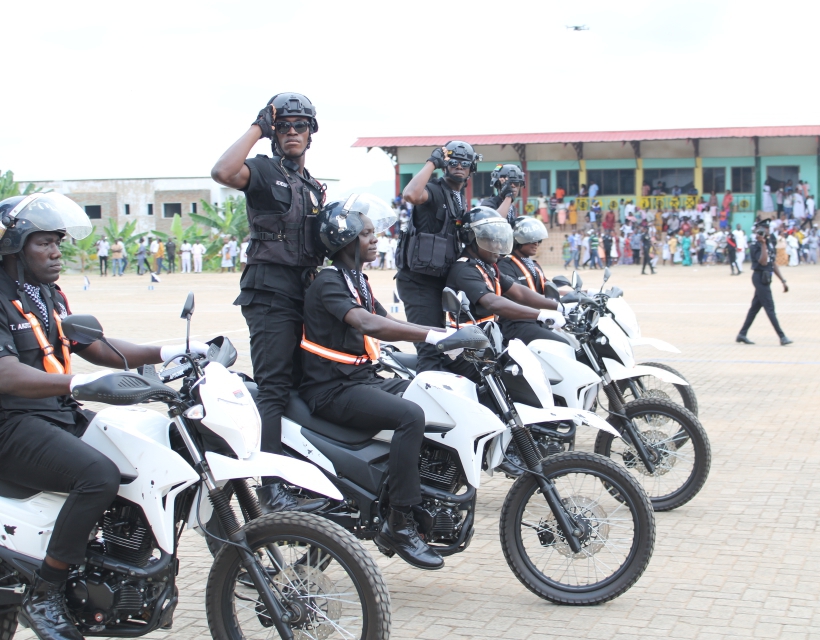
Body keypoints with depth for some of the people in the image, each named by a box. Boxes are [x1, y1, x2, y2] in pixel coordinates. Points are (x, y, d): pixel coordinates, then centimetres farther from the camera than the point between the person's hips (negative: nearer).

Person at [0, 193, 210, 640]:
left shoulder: (48, 297, 17)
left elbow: (94, 347, 16)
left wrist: (165, 353, 4)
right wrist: (79, 383, -43)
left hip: (61, 416, 10)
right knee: (99, 474, -32)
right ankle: (42, 596, -20)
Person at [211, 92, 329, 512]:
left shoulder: (313, 186, 22)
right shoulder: (264, 171, -2)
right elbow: (222, 172, -25)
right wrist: (257, 128, -16)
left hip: (306, 289, 8)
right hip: (270, 291, -8)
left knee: (304, 384, 10)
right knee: (274, 387, -13)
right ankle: (270, 486, -16)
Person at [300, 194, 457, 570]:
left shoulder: (358, 281, 18)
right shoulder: (328, 281, -12)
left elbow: (387, 323, 17)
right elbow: (366, 323, -29)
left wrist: (447, 334, 4)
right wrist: (432, 335, -38)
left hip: (365, 379, 10)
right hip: (334, 390, -10)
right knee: (409, 416, -31)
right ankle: (399, 527, -25)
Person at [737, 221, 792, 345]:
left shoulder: (770, 242, 13)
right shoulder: (755, 245, -13)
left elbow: (773, 264, 17)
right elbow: (763, 261, -26)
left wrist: (783, 280, 15)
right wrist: (763, 243, -28)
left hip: (766, 278, 9)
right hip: (760, 278, -9)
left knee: (755, 307, 12)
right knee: (770, 308, -7)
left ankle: (742, 334, 18)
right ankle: (782, 337, -7)